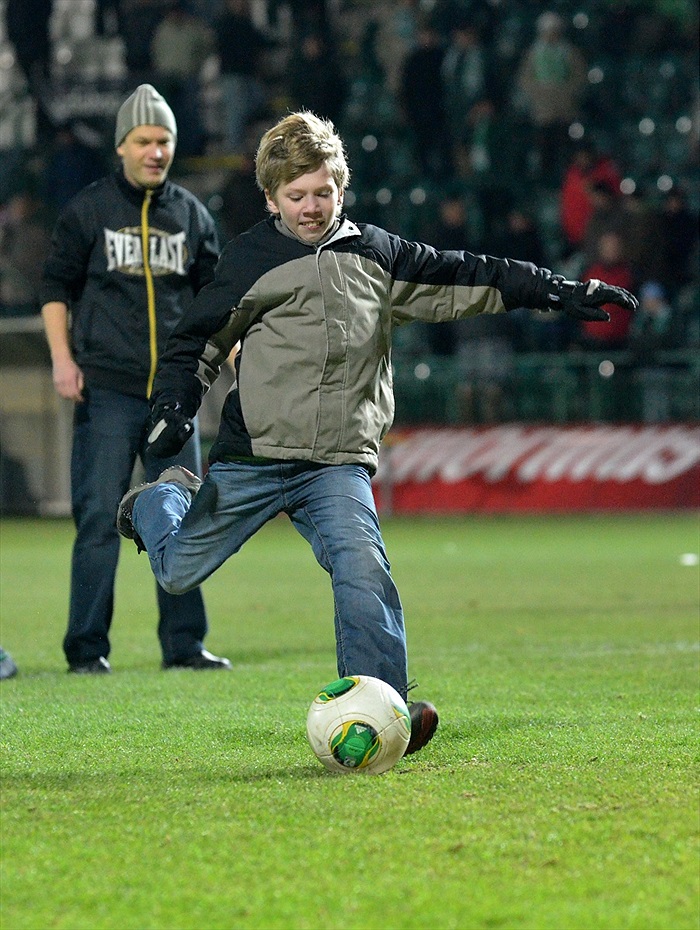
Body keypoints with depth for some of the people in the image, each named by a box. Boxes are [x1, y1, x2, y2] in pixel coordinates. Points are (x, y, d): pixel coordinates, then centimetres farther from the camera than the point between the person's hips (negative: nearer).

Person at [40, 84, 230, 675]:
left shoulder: (190, 214, 11)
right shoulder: (89, 209, 2)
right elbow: (56, 286, 5)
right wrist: (62, 357, -7)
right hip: (105, 391, -3)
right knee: (99, 520, -5)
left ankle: (184, 643, 10)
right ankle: (87, 648, -1)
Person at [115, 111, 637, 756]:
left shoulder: (377, 255, 10)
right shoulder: (250, 261, 1)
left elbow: (466, 280, 16)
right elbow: (195, 344, 8)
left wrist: (564, 292, 12)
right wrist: (174, 409, -8)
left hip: (339, 466, 1)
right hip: (252, 458, -1)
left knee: (363, 569, -23)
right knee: (180, 573, 10)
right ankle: (158, 501, 43)